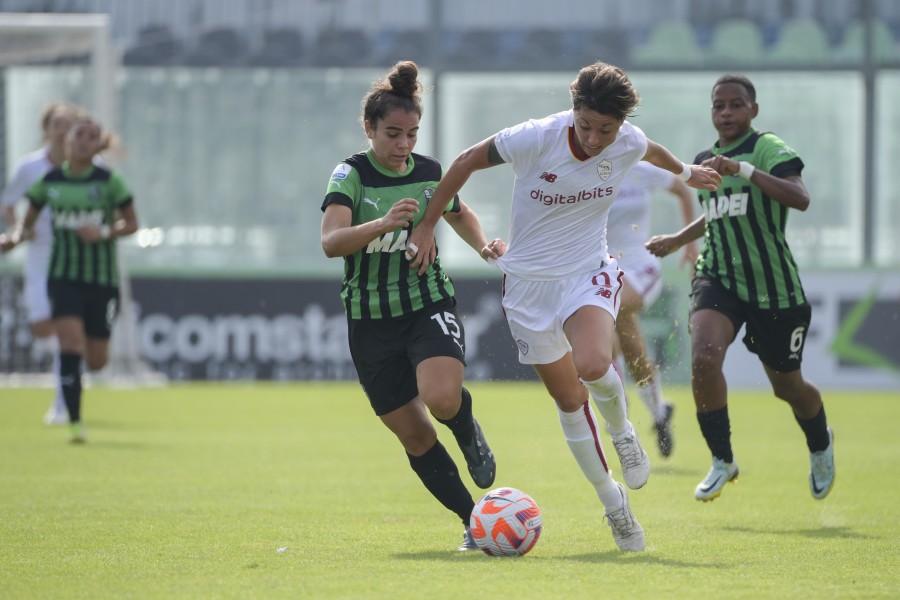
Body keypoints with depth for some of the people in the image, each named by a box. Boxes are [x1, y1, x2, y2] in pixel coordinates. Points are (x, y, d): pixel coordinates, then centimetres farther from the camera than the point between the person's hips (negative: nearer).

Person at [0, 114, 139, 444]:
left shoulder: (108, 182, -6)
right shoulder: (49, 182, -1)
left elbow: (131, 223, 1)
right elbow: (28, 222, 10)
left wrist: (104, 233, -17)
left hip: (102, 278, 0)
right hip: (64, 277, 0)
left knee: (96, 361, 6)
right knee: (70, 345, -18)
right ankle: (75, 423, -11)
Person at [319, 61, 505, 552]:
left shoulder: (431, 173, 1)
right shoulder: (351, 174, -10)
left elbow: (460, 215, 23)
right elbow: (331, 242, -26)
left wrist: (484, 245, 3)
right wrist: (383, 223, -40)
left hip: (429, 304, 0)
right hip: (371, 321, 0)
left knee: (442, 398, -28)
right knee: (412, 433, 0)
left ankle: (469, 433, 8)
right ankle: (473, 521, 15)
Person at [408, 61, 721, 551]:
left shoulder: (628, 144, -12)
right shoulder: (536, 138, -22)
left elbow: (652, 151, 15)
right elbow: (466, 162, -7)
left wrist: (685, 172, 36)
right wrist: (426, 225, 0)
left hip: (589, 275, 1)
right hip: (529, 282, 0)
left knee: (593, 366, -29)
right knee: (569, 401, 3)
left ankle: (621, 430, 4)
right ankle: (613, 502, 20)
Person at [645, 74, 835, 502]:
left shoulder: (769, 150, -11)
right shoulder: (705, 161, 10)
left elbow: (799, 198, -31)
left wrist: (743, 169, -37)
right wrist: (677, 240, 23)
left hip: (773, 287, -4)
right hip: (718, 278, 4)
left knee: (787, 386, 10)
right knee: (704, 357, -25)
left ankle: (820, 446, 44)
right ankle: (722, 461, -10)